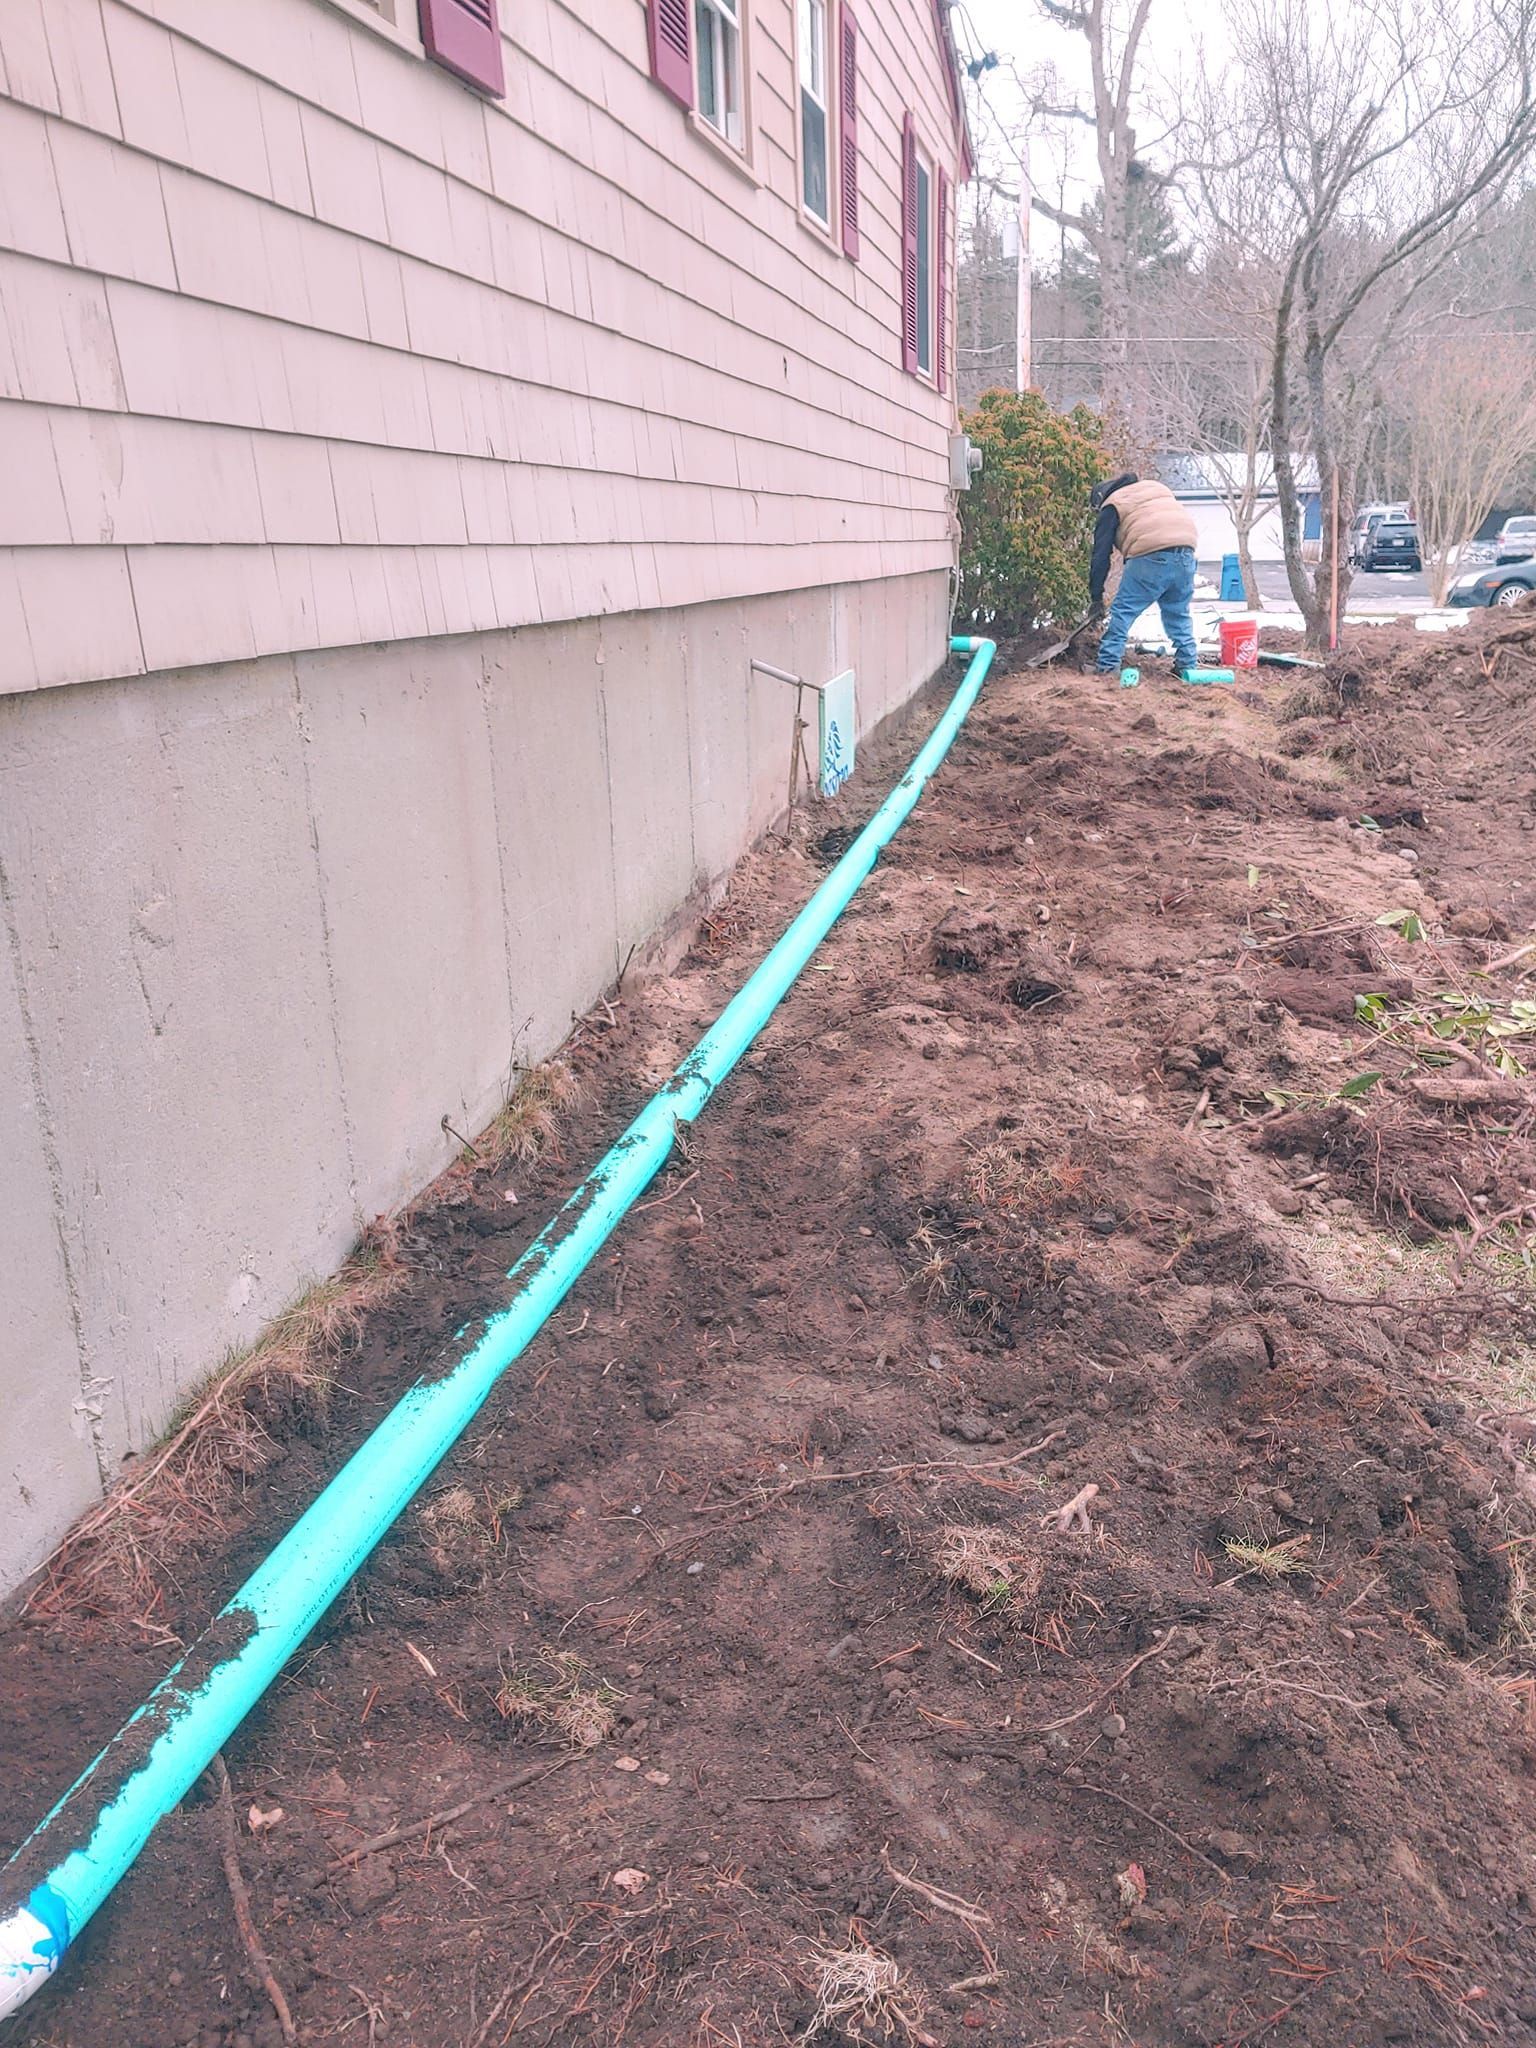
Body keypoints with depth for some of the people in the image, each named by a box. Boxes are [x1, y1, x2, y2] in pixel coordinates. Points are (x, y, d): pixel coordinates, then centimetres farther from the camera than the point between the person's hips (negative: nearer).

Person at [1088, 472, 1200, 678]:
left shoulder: (1112, 506, 14)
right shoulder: (1157, 488, 33)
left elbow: (1101, 554, 9)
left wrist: (1096, 595, 12)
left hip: (1152, 557, -6)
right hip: (1186, 549, 6)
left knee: (1123, 611, 3)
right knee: (1178, 613, 17)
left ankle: (1108, 665, 0)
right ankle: (1187, 664, 17)